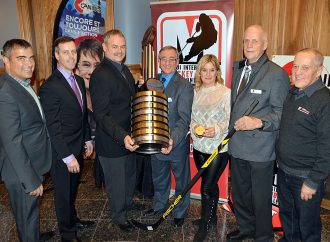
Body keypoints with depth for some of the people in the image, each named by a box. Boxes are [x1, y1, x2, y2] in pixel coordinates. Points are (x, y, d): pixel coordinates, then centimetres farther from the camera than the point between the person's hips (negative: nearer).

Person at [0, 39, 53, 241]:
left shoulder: (23, 84, 5)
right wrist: (31, 181, -21)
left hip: (34, 166, 9)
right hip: (22, 172, -9)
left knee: (32, 211, 29)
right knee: (27, 216, 13)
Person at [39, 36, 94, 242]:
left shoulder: (79, 80, 5)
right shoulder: (50, 87, -21)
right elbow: (53, 128, -21)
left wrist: (88, 139, 13)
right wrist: (68, 157, -20)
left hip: (78, 147, 7)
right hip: (62, 151, -7)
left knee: (73, 188, 24)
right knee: (64, 192, 13)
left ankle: (73, 219, 46)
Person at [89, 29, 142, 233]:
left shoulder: (124, 69, 6)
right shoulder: (100, 75, -22)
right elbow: (101, 115, -26)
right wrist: (122, 137, -35)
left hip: (129, 138, 9)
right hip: (112, 142, -8)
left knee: (130, 175, 27)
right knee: (117, 182, 12)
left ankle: (128, 202, 53)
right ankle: (119, 217, 36)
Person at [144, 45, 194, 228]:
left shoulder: (185, 86, -15)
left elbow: (184, 119, -23)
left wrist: (173, 140, -37)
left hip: (177, 143, -5)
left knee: (181, 181, 16)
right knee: (158, 179, 25)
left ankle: (180, 213, 39)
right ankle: (159, 206, 49)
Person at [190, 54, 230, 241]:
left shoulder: (226, 93, -9)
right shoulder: (195, 92, 4)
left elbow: (230, 120, -9)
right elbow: (191, 117, 9)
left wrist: (217, 130, -26)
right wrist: (195, 128, -10)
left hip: (219, 148, -4)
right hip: (199, 146, 5)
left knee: (207, 187, -1)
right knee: (210, 183, 20)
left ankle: (204, 225, 21)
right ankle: (212, 216, 41)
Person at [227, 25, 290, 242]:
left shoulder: (277, 74, -13)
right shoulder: (238, 68, 9)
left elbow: (282, 112, -14)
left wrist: (260, 122, -29)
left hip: (260, 150, -6)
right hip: (237, 145, 7)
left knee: (260, 198, 9)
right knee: (239, 193, 21)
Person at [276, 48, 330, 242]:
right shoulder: (292, 94, 5)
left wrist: (313, 182, -17)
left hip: (306, 177, -7)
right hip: (284, 173, 7)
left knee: (307, 226, 13)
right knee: (287, 217, 25)